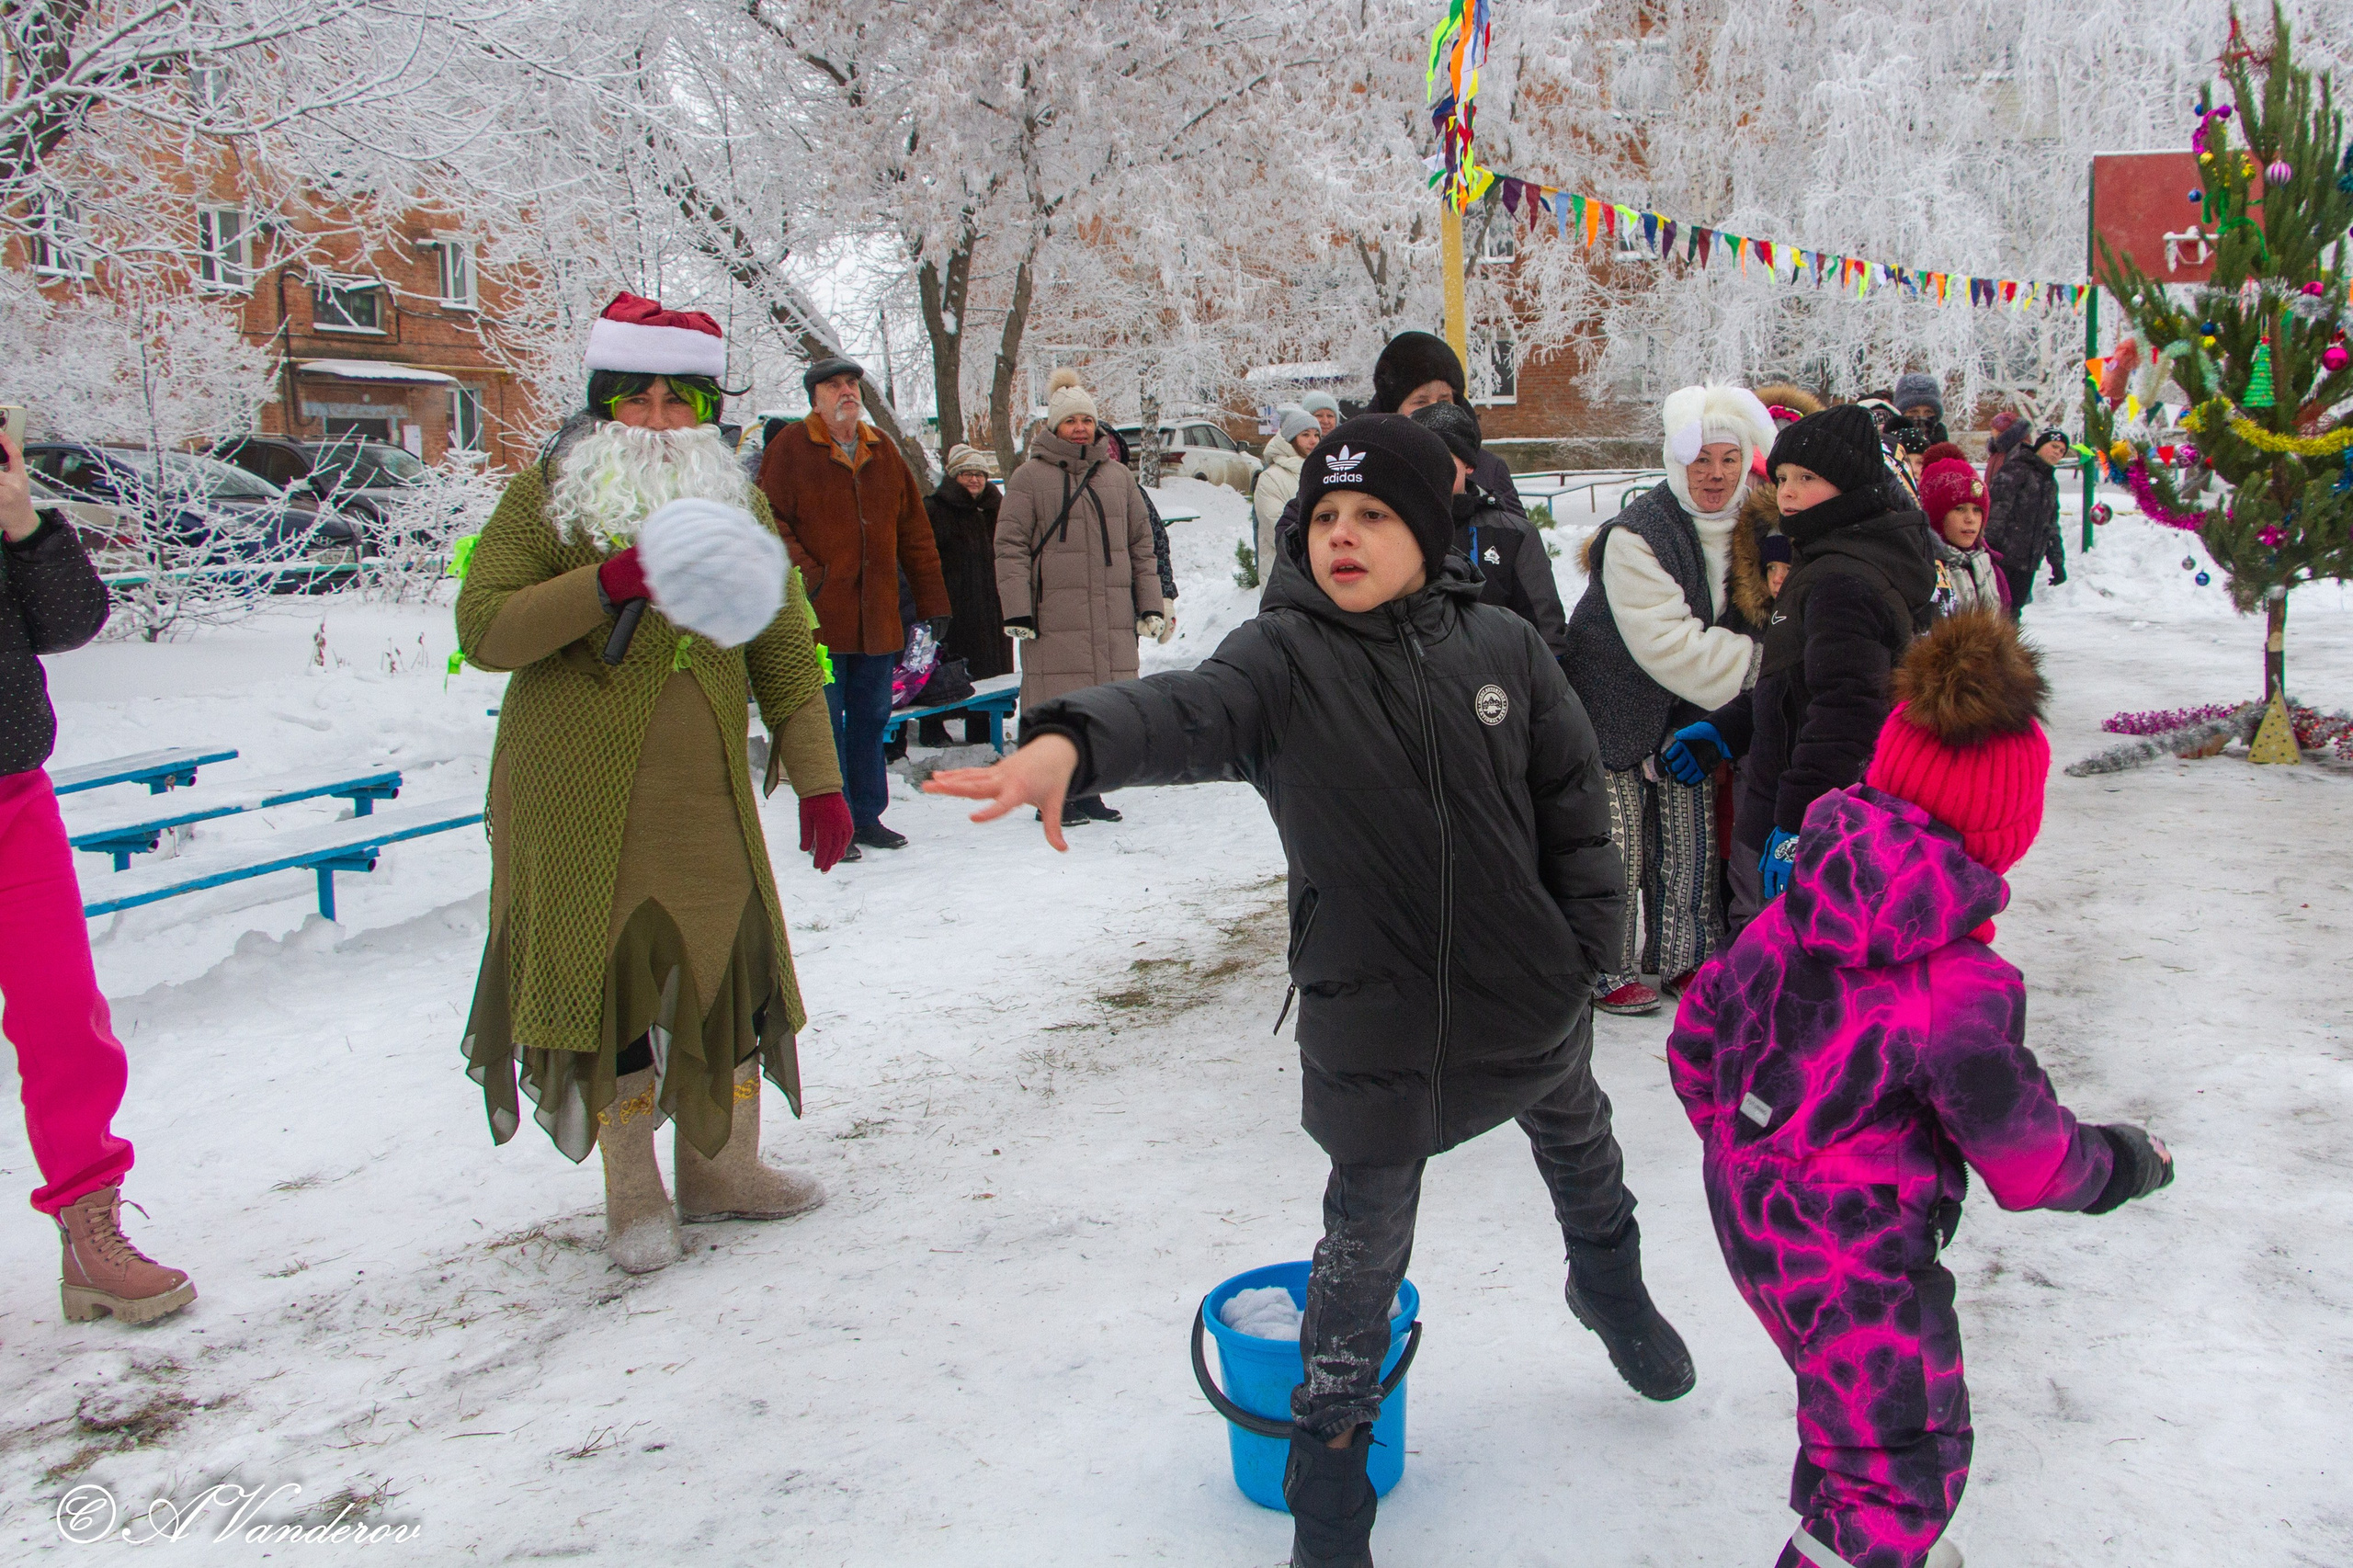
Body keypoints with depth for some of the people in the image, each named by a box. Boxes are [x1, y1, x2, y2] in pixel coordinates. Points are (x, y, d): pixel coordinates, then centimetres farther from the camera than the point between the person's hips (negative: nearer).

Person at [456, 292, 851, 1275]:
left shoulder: (736, 506, 10)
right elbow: (482, 631, -12)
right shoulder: (545, 499, -1)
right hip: (575, 790, -3)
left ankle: (722, 1166, 25)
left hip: (704, 791, 4)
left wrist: (815, 777, 3)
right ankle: (634, 1193, 17)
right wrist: (609, 582, -25)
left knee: (730, 962, 6)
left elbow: (783, 648, 10)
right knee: (610, 970, 1)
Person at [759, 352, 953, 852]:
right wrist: (808, 577, -19)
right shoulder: (789, 449, -1)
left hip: (877, 617, 5)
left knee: (871, 718, 11)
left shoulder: (883, 451, 14)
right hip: (819, 614, -5)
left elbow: (914, 530, 14)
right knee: (823, 720, -1)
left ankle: (867, 816, 22)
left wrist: (932, 601, 11)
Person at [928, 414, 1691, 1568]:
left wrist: (1586, 943, 4)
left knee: (1577, 1145, 30)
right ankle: (1328, 1469, 28)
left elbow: (1571, 796, 3)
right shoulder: (1285, 658, -15)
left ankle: (1609, 1282, 63)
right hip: (1369, 1014, -3)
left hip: (1528, 994, 4)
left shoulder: (1501, 647, -6)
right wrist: (1073, 743, -55)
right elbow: (1188, 711, -35)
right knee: (1366, 1241, 7)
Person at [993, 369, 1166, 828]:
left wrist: (1150, 604, 11)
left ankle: (1089, 791, 17)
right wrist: (1016, 610, -10)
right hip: (1054, 616, -4)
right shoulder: (1030, 476, 2)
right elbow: (1010, 546, -2)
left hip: (1112, 615, 4)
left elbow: (1141, 544, 17)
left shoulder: (1118, 476, 15)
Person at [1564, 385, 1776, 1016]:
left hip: (1696, 711, 7)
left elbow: (1754, 620, 17)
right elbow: (1664, 643, -26)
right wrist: (1753, 664, -21)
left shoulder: (1746, 534, 2)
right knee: (1618, 841, -3)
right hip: (1618, 708, -7)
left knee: (1691, 838, 13)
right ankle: (1607, 970, 11)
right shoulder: (1637, 534, -22)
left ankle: (1684, 955, 28)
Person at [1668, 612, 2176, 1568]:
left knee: (1853, 1411, 31)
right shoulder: (1963, 986, -26)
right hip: (1857, 1264, -8)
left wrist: (1741, 1145, 21)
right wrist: (2130, 1162, 7)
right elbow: (2030, 1161, -14)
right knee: (1901, 1465, 13)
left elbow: (1696, 1037, 4)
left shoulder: (1789, 918, -7)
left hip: (1750, 1211, 8)